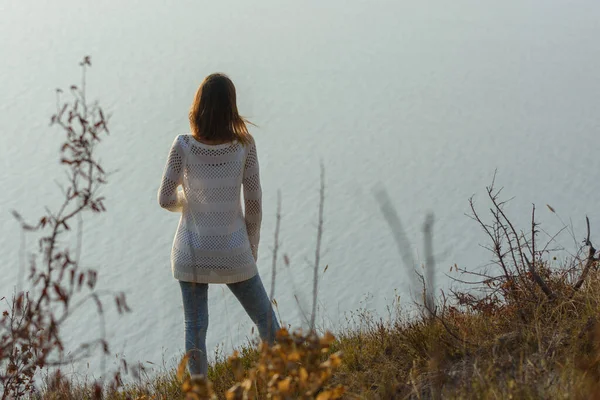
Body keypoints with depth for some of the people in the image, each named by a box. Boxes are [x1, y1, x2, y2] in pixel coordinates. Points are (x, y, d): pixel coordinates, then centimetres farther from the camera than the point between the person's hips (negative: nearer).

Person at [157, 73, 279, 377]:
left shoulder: (183, 147, -14)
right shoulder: (243, 145, -13)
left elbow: (166, 200, -8)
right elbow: (254, 201, -6)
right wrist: (253, 244, 8)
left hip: (192, 253, 0)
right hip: (233, 254, 0)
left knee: (195, 328, 9)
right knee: (266, 320, 16)